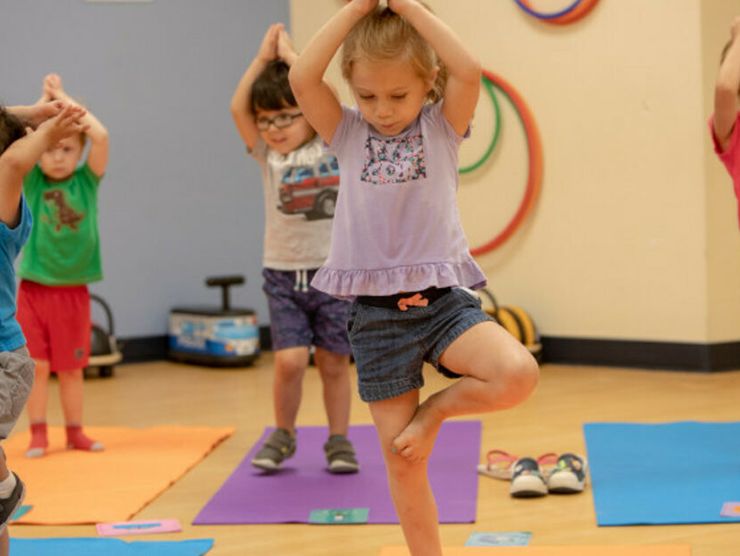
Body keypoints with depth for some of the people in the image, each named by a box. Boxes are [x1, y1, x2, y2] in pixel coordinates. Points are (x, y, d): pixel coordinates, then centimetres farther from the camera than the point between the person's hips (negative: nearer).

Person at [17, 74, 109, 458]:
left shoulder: (87, 180, -1)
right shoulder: (32, 181, -1)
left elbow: (100, 135, -15)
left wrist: (64, 98, -10)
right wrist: (45, 100, -9)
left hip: (73, 290, 1)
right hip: (35, 288, -1)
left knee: (72, 367, 10)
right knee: (37, 366, 1)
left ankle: (75, 432, 20)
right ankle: (38, 434, 11)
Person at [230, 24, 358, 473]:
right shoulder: (267, 155, 6)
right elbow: (238, 109, -5)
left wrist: (290, 57, -5)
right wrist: (263, 57, -4)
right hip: (283, 274, 1)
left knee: (334, 363, 4)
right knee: (290, 360, -9)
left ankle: (339, 441, 18)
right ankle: (283, 435, 12)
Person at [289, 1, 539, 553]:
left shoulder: (441, 127, 3)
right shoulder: (348, 135, 6)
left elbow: (468, 70, -17)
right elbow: (302, 77, -11)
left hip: (443, 301, -1)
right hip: (377, 315, 1)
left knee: (519, 374, -27)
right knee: (401, 460, 3)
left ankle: (435, 410, 1)